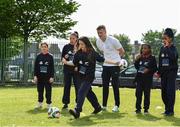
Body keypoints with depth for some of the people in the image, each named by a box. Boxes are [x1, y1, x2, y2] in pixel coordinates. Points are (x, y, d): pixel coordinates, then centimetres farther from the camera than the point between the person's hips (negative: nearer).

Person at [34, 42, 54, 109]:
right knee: (40, 90, 9)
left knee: (48, 91, 0)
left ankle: (48, 104, 8)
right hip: (40, 77, 2)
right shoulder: (38, 56, 6)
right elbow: (35, 67, 7)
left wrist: (52, 77, -6)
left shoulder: (50, 56, 1)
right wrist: (35, 76, 0)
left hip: (48, 77, -2)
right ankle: (40, 103, 19)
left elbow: (52, 67, 0)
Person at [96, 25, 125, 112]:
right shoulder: (98, 42, 4)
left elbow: (122, 51, -4)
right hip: (105, 66, 6)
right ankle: (104, 105, 14)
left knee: (115, 85, -4)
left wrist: (114, 59, 2)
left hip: (115, 66, -6)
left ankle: (117, 105, 4)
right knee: (105, 85, 7)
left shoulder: (113, 40, -14)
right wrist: (106, 59, 9)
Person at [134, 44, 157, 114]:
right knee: (138, 93, 2)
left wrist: (149, 70, -17)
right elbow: (136, 67, 15)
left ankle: (146, 109, 7)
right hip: (139, 78, 4)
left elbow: (155, 69, -1)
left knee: (147, 94, 0)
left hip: (148, 79, -4)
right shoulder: (140, 57, 10)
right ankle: (138, 108, 9)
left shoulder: (152, 58, -2)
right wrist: (136, 60, 1)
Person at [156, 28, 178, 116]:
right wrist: (159, 72, 13)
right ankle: (167, 109, 19)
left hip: (171, 72, -6)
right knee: (164, 92, 8)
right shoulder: (162, 48, 10)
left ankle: (170, 110, -5)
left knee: (170, 91, -9)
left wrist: (167, 47, -22)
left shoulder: (173, 48, -7)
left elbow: (173, 57, -28)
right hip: (163, 72, 6)